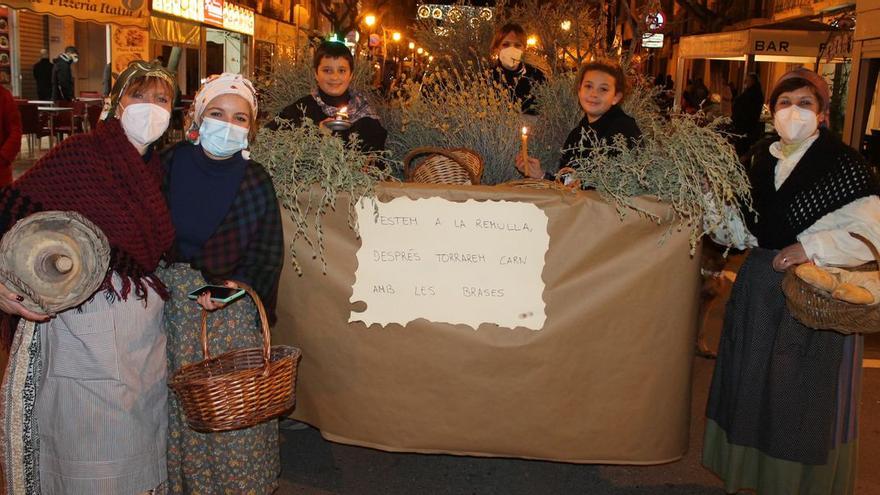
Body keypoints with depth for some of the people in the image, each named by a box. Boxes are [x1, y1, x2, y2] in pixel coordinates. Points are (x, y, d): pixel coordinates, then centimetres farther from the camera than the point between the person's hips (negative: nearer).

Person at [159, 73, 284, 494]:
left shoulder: (254, 180, -1)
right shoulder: (170, 164, -2)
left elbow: (268, 252, -1)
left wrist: (237, 283, -17)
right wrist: (193, 280, -11)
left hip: (234, 310, 0)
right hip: (174, 302, 1)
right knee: (181, 402, 8)